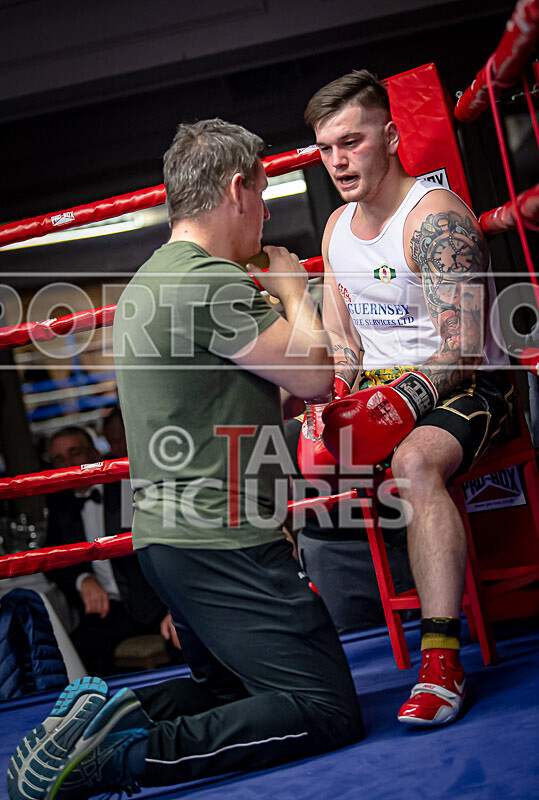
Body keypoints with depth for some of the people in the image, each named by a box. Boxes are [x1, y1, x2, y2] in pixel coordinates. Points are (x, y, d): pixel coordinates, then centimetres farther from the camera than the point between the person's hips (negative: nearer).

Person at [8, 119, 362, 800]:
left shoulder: (149, 280, 17)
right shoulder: (210, 281, -16)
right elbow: (314, 376, -13)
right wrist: (293, 291, 5)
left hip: (166, 535, 11)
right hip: (220, 540, -10)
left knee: (234, 687, 25)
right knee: (327, 712, -7)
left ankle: (103, 719, 4)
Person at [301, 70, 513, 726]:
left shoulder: (435, 216, -14)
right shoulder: (337, 228, 11)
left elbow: (463, 350, -22)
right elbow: (338, 344, 10)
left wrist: (403, 401, -37)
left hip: (464, 389, -7)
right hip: (380, 389, 8)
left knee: (415, 461, -39)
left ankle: (441, 662, -37)